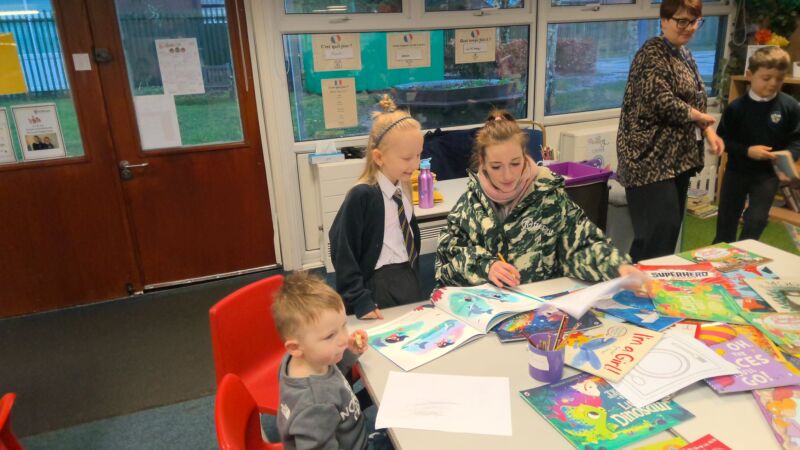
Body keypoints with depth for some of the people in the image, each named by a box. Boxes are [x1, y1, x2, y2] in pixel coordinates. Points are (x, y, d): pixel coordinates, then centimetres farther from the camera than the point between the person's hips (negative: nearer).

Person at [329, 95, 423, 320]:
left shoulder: (403, 188, 3)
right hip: (380, 288, -7)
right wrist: (360, 301, -20)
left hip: (409, 282, 7)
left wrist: (412, 279, 15)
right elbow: (343, 252, -18)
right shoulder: (362, 196, -19)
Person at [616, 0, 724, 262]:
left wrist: (709, 133, 7)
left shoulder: (684, 53, 17)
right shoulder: (652, 54, -10)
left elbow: (696, 102, 24)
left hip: (678, 156, 9)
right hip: (652, 158, -9)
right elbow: (663, 103, -21)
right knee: (659, 230, -11)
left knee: (672, 227, 10)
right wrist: (701, 119, -5)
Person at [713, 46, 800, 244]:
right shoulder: (736, 107, -10)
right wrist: (747, 151, -20)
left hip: (768, 173, 0)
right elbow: (724, 140, -7)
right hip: (737, 170, 0)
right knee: (726, 219, 11)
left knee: (757, 220, 0)